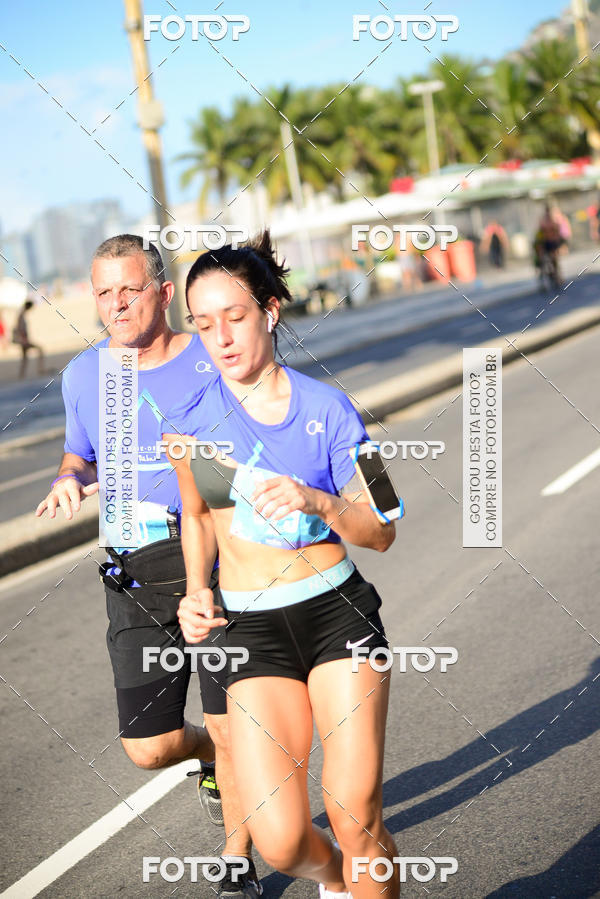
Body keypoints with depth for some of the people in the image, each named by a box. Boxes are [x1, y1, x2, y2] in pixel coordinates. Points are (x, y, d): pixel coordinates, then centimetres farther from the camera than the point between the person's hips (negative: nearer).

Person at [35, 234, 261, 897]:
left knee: (233, 731, 3)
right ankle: (212, 760, 37)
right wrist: (70, 480, -1)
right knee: (148, 747, 0)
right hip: (137, 583, 3)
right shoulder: (83, 375, 5)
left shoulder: (213, 362, -6)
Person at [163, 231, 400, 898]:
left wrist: (317, 501, -21)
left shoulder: (327, 409, -3)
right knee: (280, 841, -8)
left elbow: (380, 533, -2)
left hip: (339, 611, -1)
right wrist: (196, 594, 3)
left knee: (356, 817, -8)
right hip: (252, 630, 1)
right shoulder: (188, 422, -1)